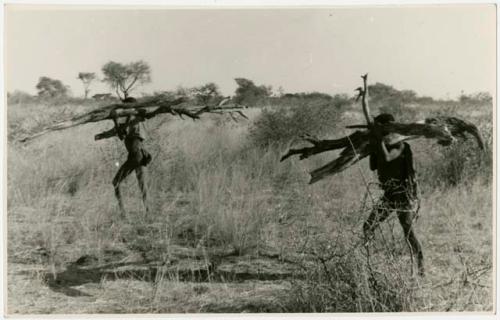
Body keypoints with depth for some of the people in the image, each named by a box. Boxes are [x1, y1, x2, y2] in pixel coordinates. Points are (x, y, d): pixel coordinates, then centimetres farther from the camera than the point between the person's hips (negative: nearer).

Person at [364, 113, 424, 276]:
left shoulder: (400, 146, -13)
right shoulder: (382, 146, 9)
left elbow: (387, 158, -31)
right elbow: (373, 167, 11)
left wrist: (380, 139, -22)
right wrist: (373, 148, 2)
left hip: (404, 196, -7)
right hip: (389, 195, 7)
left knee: (409, 233, -4)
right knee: (368, 228, 0)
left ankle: (421, 267, 12)